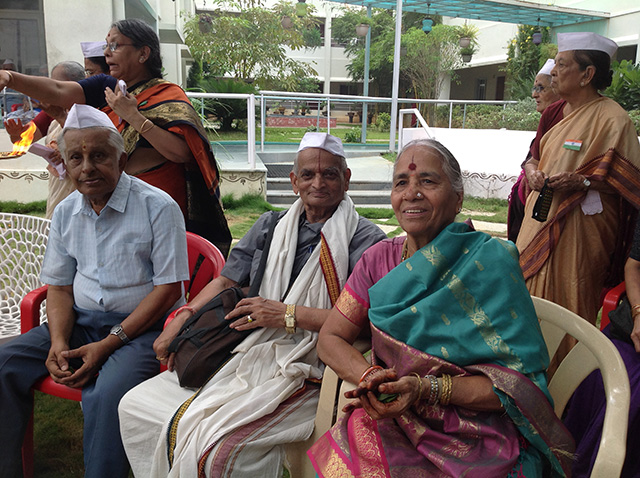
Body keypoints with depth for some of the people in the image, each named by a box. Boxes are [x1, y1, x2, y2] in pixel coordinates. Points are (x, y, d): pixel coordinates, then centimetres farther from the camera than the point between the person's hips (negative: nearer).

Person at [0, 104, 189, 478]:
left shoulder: (159, 206, -10)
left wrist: (108, 344, -16)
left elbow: (168, 288, -13)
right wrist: (58, 342, -6)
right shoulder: (66, 212, 9)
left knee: (105, 395, -32)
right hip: (81, 321, 6)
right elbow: (59, 285, 13)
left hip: (142, 326, -6)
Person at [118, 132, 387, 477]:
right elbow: (225, 281, 18)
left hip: (304, 376, -6)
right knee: (135, 405, 1)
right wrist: (181, 319, 3)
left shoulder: (366, 239, -4)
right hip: (247, 357, 7)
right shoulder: (271, 225, 15)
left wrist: (288, 314, -15)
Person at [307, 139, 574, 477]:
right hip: (389, 420, 4)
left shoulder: (491, 262, -9)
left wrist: (426, 389, -23)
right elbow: (330, 339, 5)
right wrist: (369, 375, -16)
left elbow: (519, 381, -11)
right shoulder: (379, 259, 3)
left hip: (475, 442, -3)